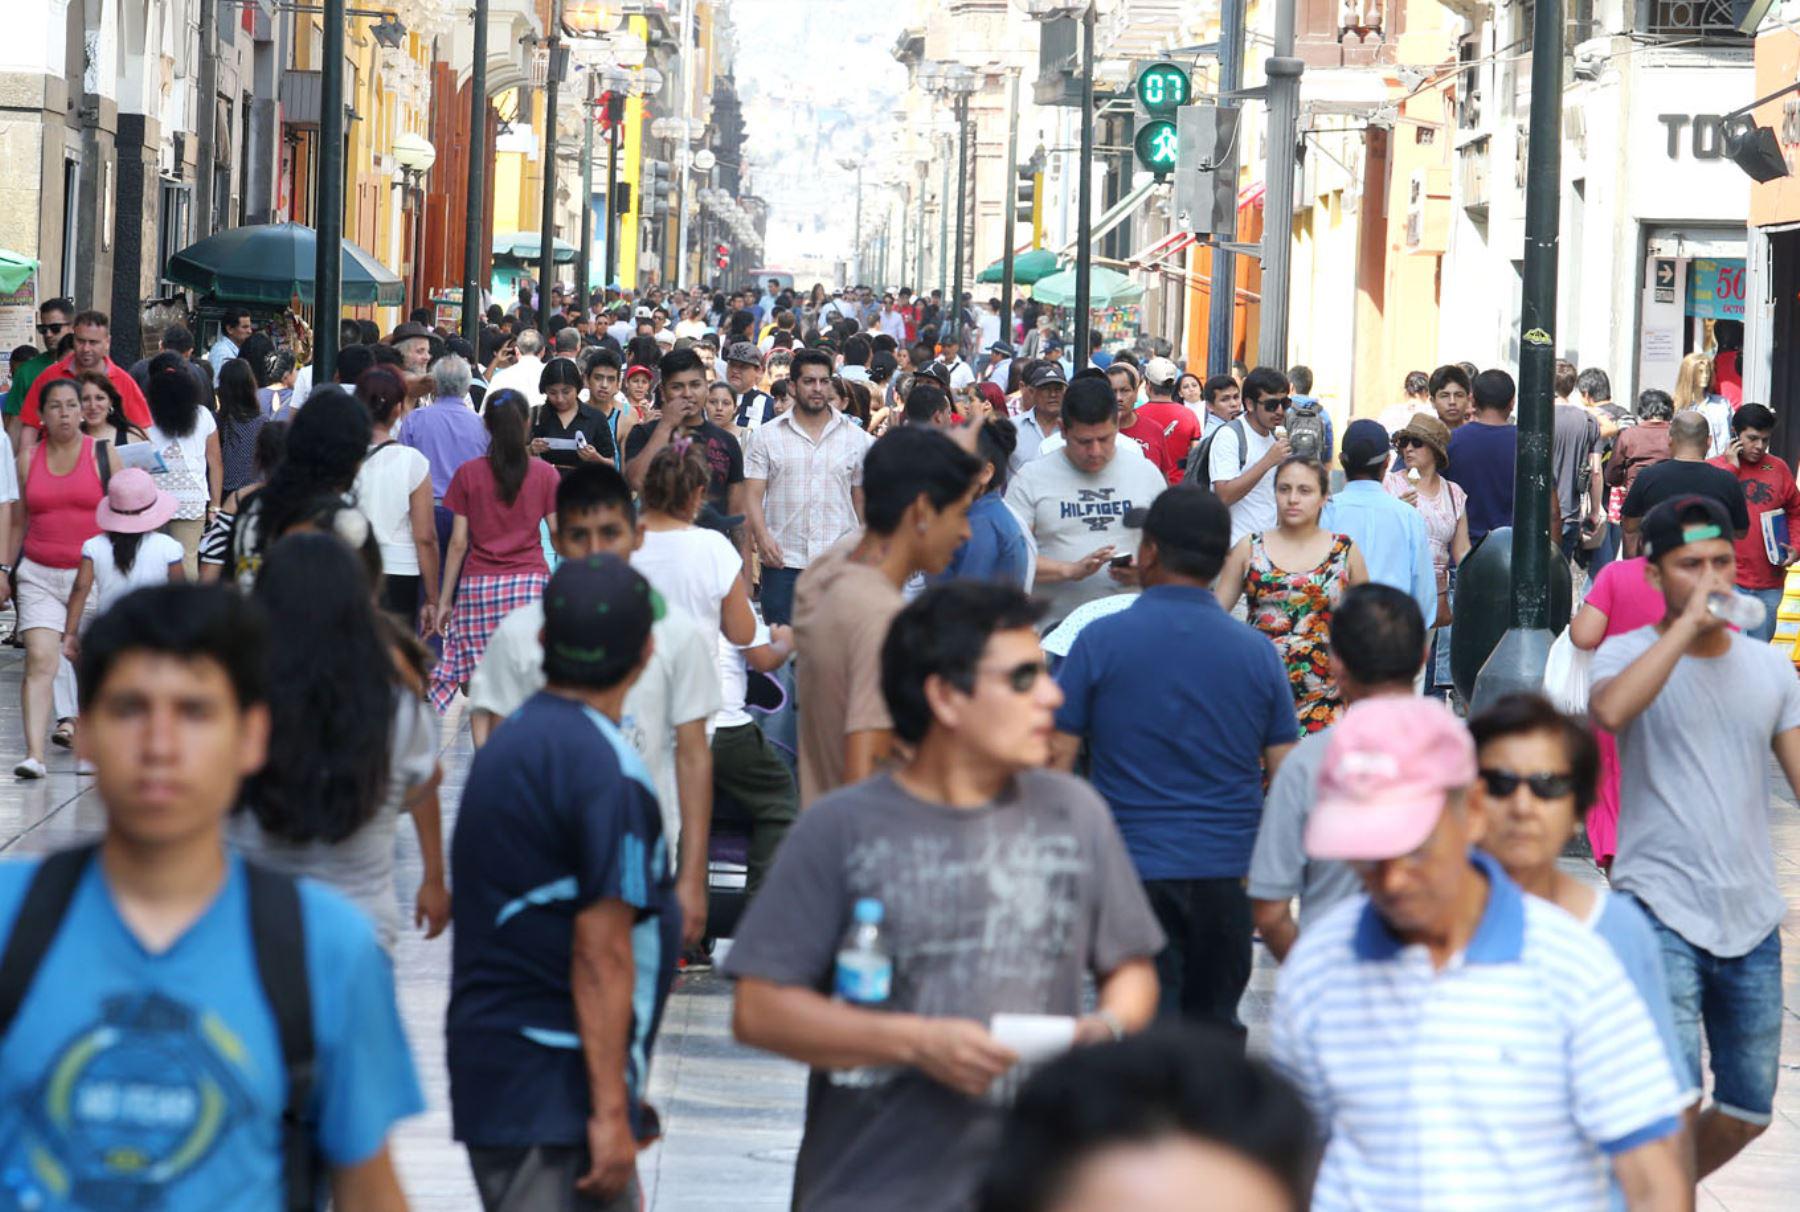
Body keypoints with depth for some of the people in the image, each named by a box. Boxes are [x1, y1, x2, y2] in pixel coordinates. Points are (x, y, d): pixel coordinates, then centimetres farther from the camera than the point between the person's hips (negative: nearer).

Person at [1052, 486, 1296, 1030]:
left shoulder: (1101, 640, -5)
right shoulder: (1257, 652, 4)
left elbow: (1055, 761, -5)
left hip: (1132, 869, -3)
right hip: (1228, 875, 3)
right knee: (1215, 1029, 14)